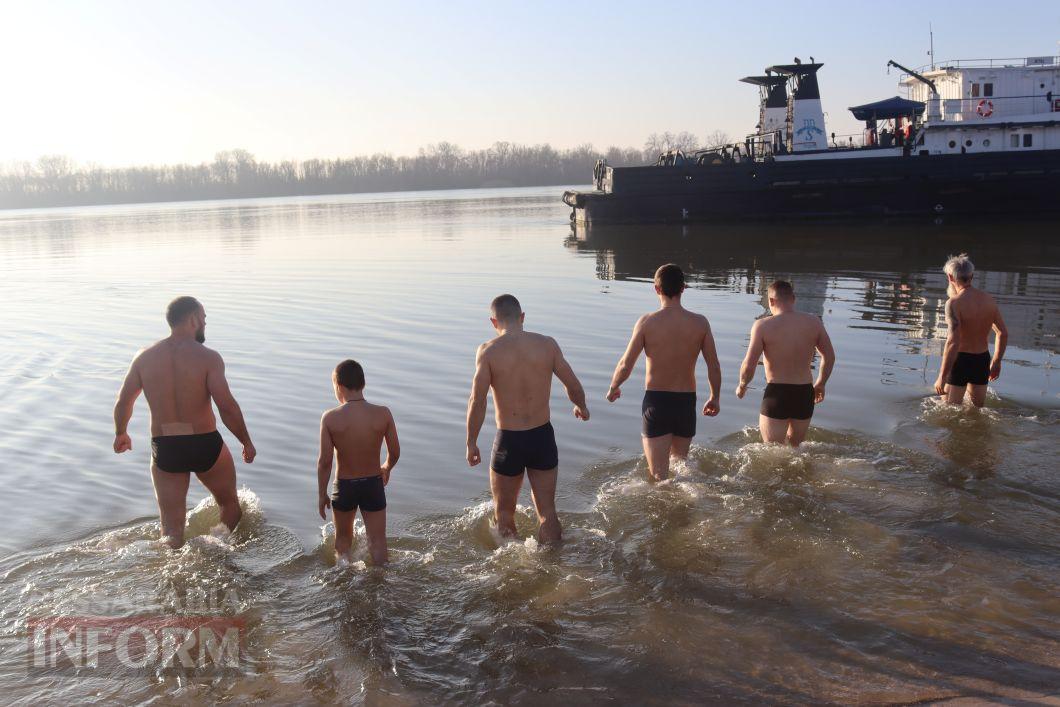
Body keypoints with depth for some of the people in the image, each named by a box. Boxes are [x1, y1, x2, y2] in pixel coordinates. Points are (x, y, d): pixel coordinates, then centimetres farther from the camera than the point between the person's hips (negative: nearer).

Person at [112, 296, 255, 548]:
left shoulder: (145, 357, 0)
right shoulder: (208, 358, -13)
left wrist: (121, 434, 25)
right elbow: (227, 407, -18)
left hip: (164, 450, 3)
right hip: (206, 445, -3)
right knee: (230, 505, 24)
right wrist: (247, 442, -5)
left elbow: (123, 402, 7)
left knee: (172, 529, 10)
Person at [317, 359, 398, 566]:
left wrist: (321, 494, 0)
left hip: (344, 486, 0)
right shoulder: (383, 414, -13)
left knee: (343, 537, 25)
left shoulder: (330, 418, -17)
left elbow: (325, 461, -13)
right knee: (377, 541, 12)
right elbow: (395, 452, -4)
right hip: (373, 484, 0)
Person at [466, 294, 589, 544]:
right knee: (547, 513, 15)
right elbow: (574, 386, 1)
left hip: (509, 440, -2)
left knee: (504, 513, 19)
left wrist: (471, 442, -5)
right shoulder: (547, 344, -3)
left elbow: (478, 401, -15)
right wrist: (581, 407, 22)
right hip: (543, 437, 2)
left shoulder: (488, 351, -10)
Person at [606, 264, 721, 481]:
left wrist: (613, 388, 11)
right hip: (686, 402, 3)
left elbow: (626, 365, -8)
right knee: (680, 462, 24)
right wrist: (714, 398, 16)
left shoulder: (647, 322, -11)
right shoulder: (700, 323, -4)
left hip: (655, 400, -2)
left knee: (659, 474, 0)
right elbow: (714, 367, 0)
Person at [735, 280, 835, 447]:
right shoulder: (814, 323, 1)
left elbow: (749, 365, -14)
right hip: (805, 394, 4)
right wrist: (820, 384, 24)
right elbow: (829, 357, 8)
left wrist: (742, 386, 6)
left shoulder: (763, 325, -12)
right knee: (795, 446, 24)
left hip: (777, 393, -4)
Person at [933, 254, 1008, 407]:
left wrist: (942, 377, -23)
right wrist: (996, 362, 25)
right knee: (978, 408, 21)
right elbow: (1003, 333, 12)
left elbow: (953, 342, -26)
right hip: (983, 360, 6)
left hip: (961, 360, -6)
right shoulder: (989, 300, 3)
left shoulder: (954, 303, -19)